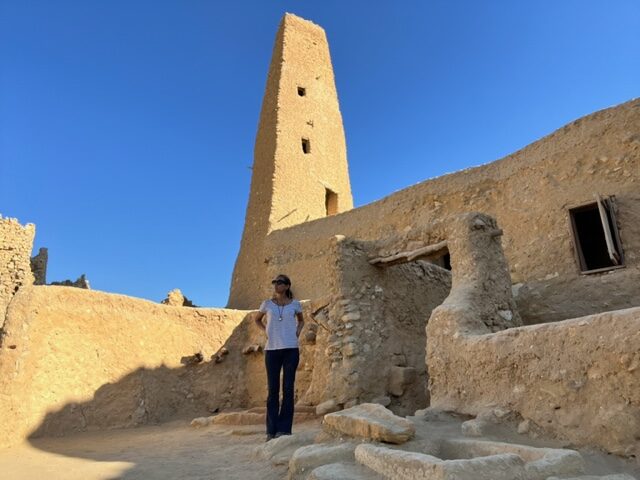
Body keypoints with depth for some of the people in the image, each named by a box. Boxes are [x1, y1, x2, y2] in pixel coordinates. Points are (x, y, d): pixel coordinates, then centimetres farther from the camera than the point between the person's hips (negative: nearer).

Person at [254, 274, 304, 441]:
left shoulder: (295, 304, 4)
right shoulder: (267, 304, 4)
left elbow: (301, 321, 22)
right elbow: (257, 319, 22)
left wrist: (297, 333, 4)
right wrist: (266, 331, 5)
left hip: (291, 349, 0)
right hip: (272, 350, 1)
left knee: (288, 389, 1)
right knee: (272, 390, 5)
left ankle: (284, 429, 10)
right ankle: (271, 431, 12)